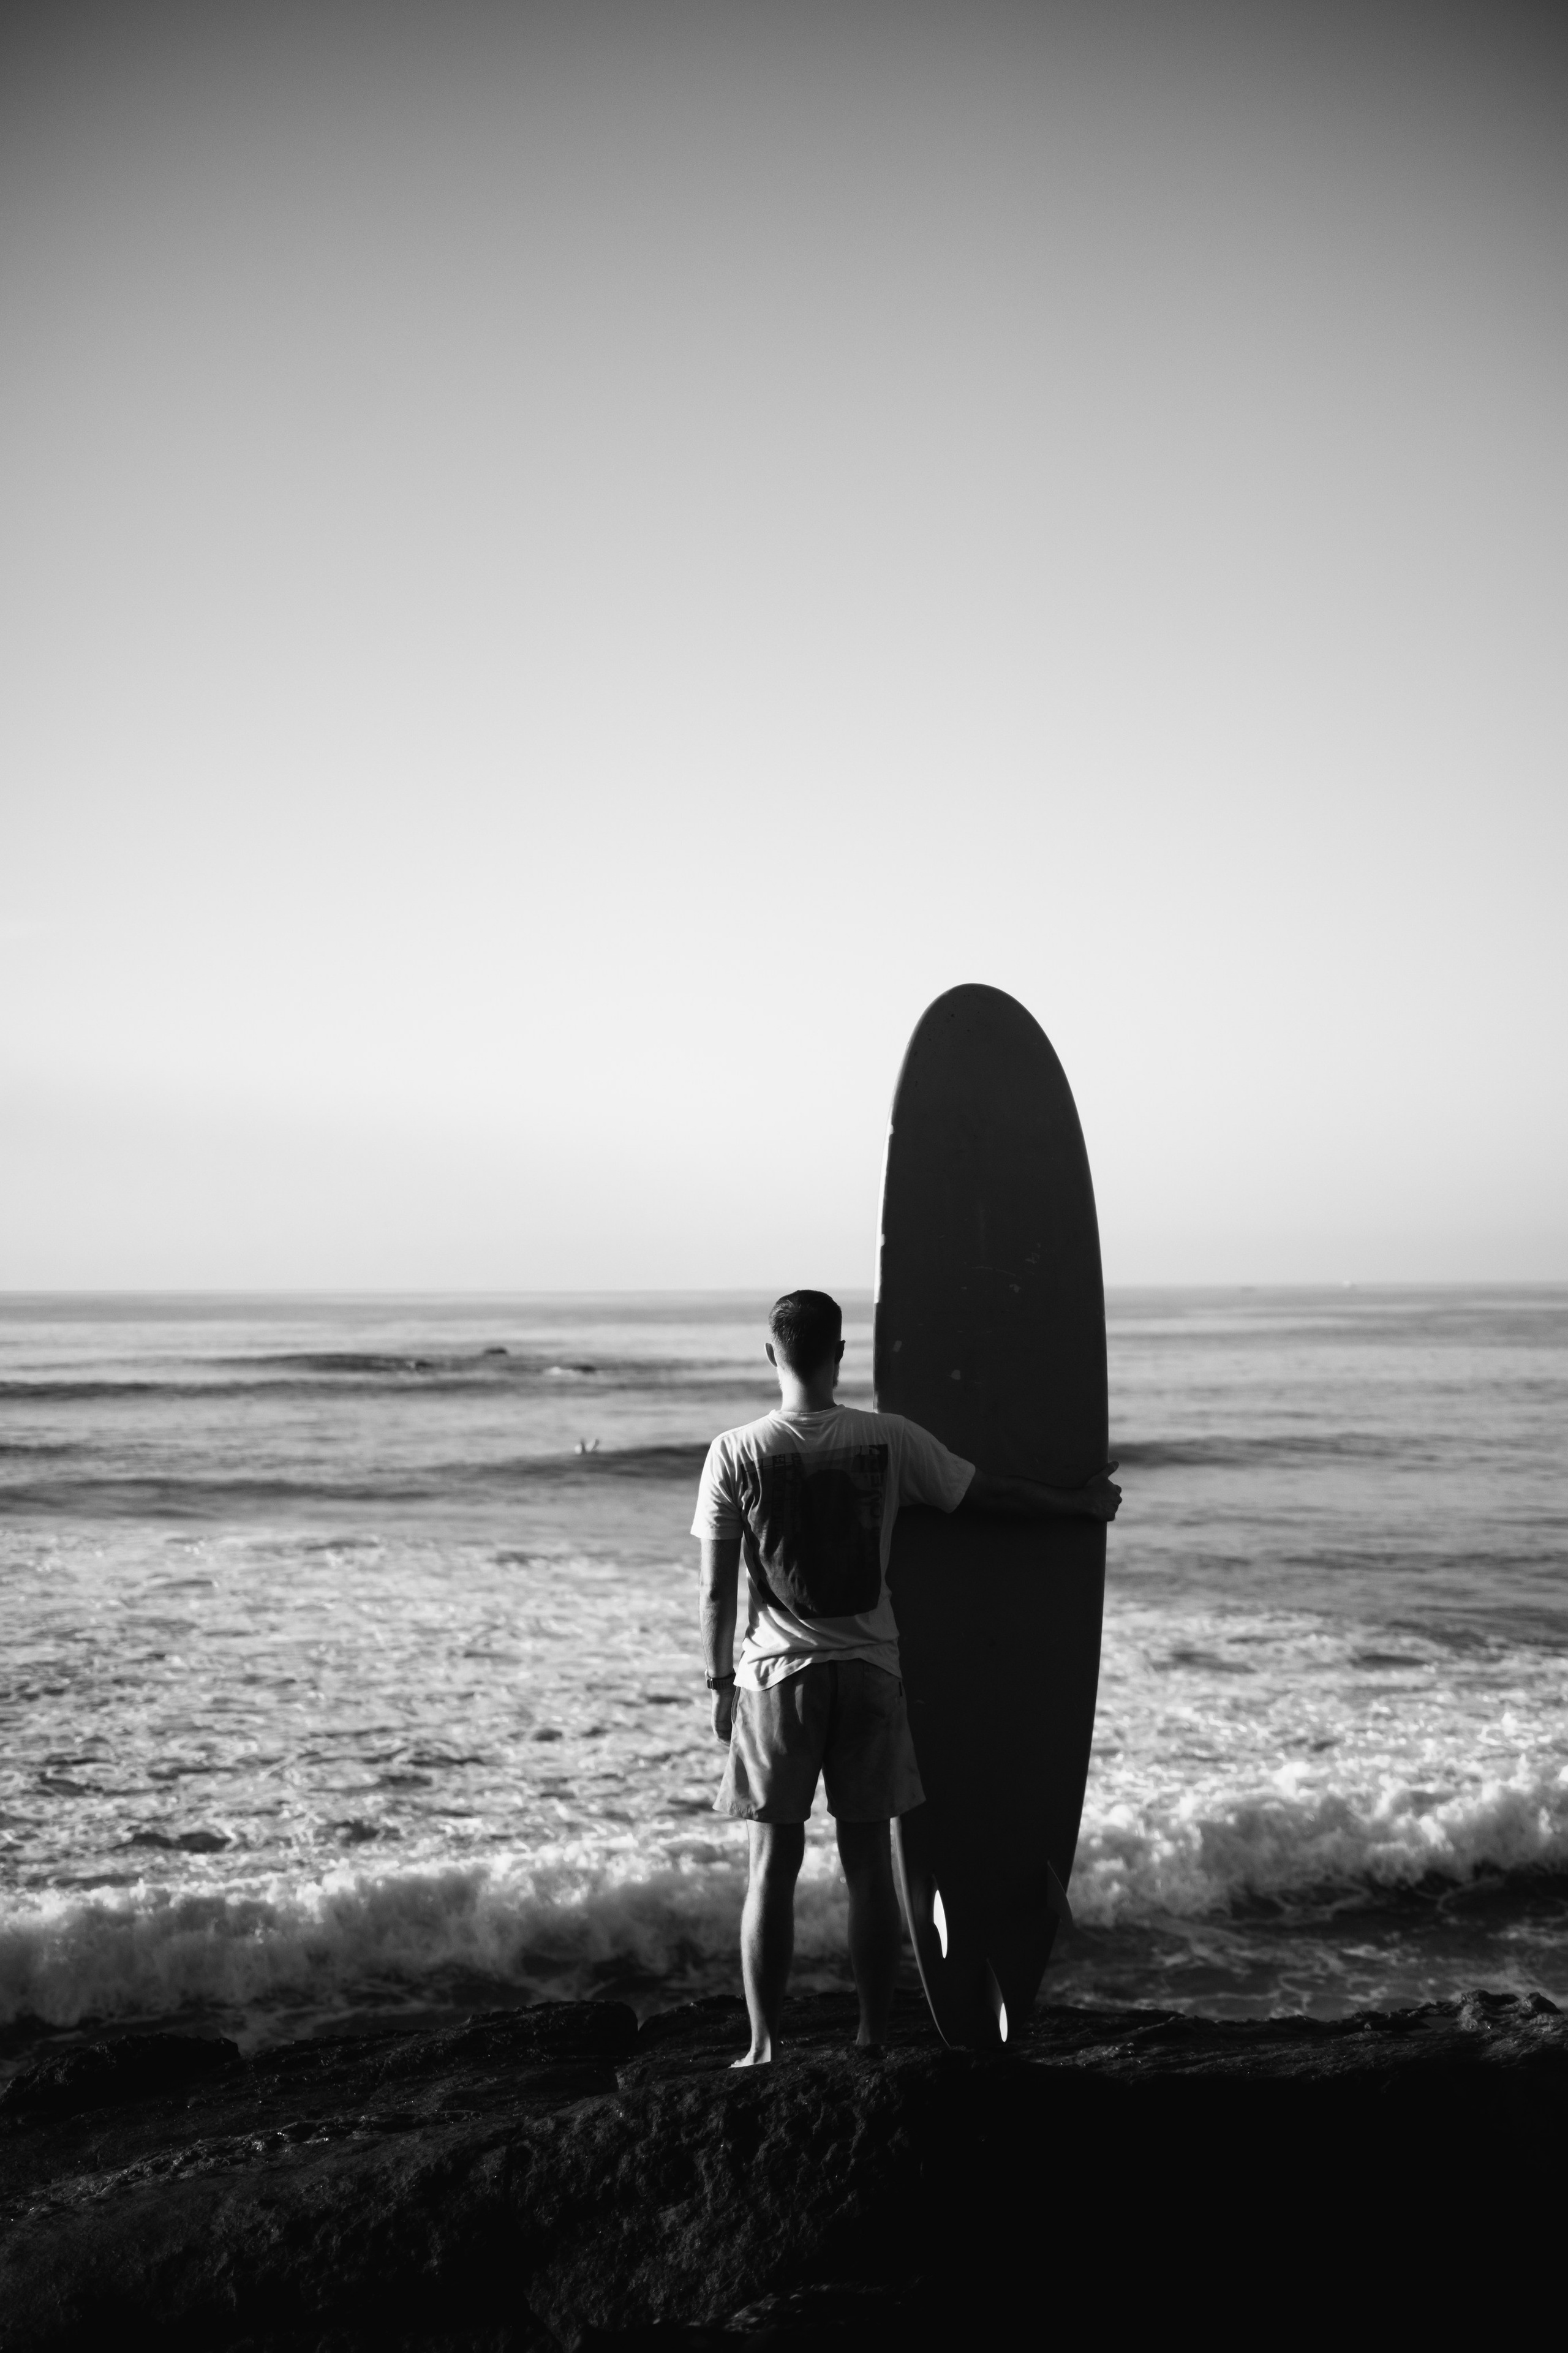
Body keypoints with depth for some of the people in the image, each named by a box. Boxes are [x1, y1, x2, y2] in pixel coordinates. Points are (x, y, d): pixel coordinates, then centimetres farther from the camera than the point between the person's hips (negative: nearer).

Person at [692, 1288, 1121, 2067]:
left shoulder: (735, 1454, -7)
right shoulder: (888, 1440, -4)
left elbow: (716, 1591, -4)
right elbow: (992, 1495, 7)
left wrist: (719, 1684, 7)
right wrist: (1084, 1502, 22)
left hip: (777, 1676, -1)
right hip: (869, 1673, 1)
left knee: (773, 1866, 6)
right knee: (868, 1863, 8)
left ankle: (764, 2048, 9)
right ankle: (872, 2041, 13)